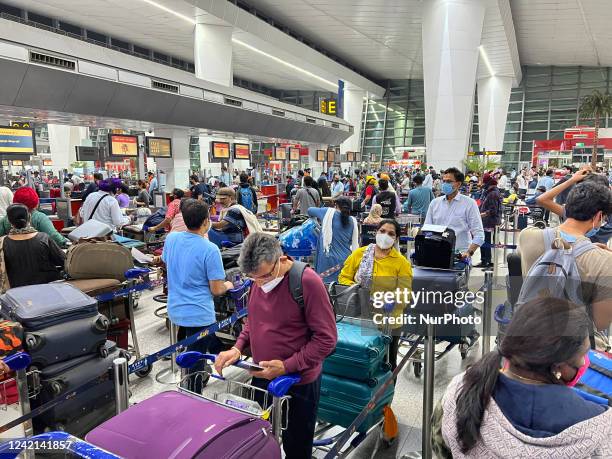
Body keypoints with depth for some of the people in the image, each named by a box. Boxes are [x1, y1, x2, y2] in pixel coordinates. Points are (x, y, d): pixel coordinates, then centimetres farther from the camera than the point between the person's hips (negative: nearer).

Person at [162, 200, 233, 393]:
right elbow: (216, 290, -18)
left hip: (175, 310, 6)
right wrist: (227, 286, 4)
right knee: (196, 362, 8)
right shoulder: (210, 250, -22)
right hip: (198, 315, -6)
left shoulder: (171, 238, -3)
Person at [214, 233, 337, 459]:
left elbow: (326, 338, -20)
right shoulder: (258, 280, -3)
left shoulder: (307, 282, -24)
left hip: (298, 383, -5)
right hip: (261, 377, 6)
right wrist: (238, 348, -3)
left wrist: (287, 366, -23)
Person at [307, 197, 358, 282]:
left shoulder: (329, 212, 0)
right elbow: (354, 242, 14)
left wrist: (318, 218, 33)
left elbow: (310, 210, 16)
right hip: (346, 259, 3)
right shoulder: (353, 221, 9)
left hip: (329, 258, -3)